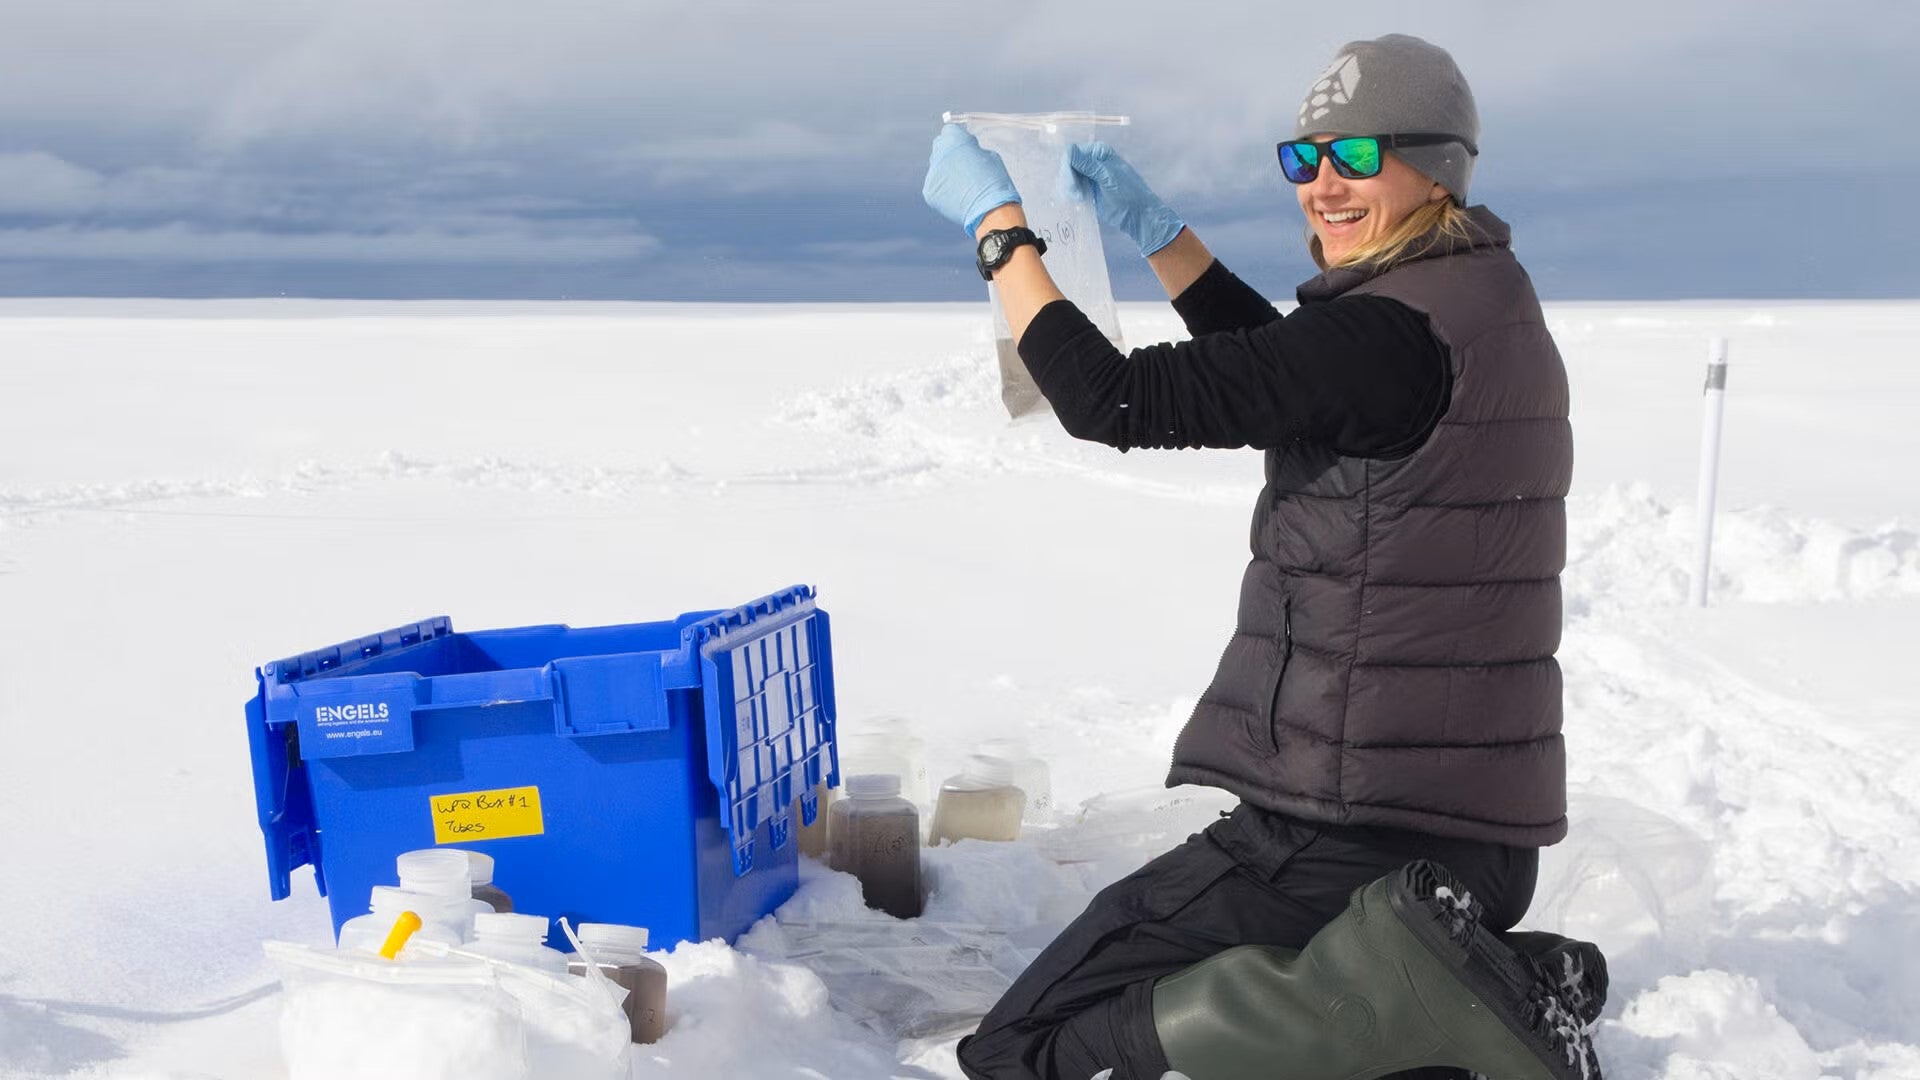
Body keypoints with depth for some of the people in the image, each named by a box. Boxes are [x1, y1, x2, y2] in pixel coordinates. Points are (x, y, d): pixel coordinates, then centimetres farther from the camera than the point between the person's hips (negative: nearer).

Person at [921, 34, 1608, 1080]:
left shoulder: (1392, 334, -20)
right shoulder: (1487, 306, 11)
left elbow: (1115, 399, -18)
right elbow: (1278, 369, 25)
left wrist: (994, 220, -7)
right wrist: (1155, 228, 21)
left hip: (1357, 828, -10)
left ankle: (1397, 984, -15)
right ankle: (1507, 982, 9)